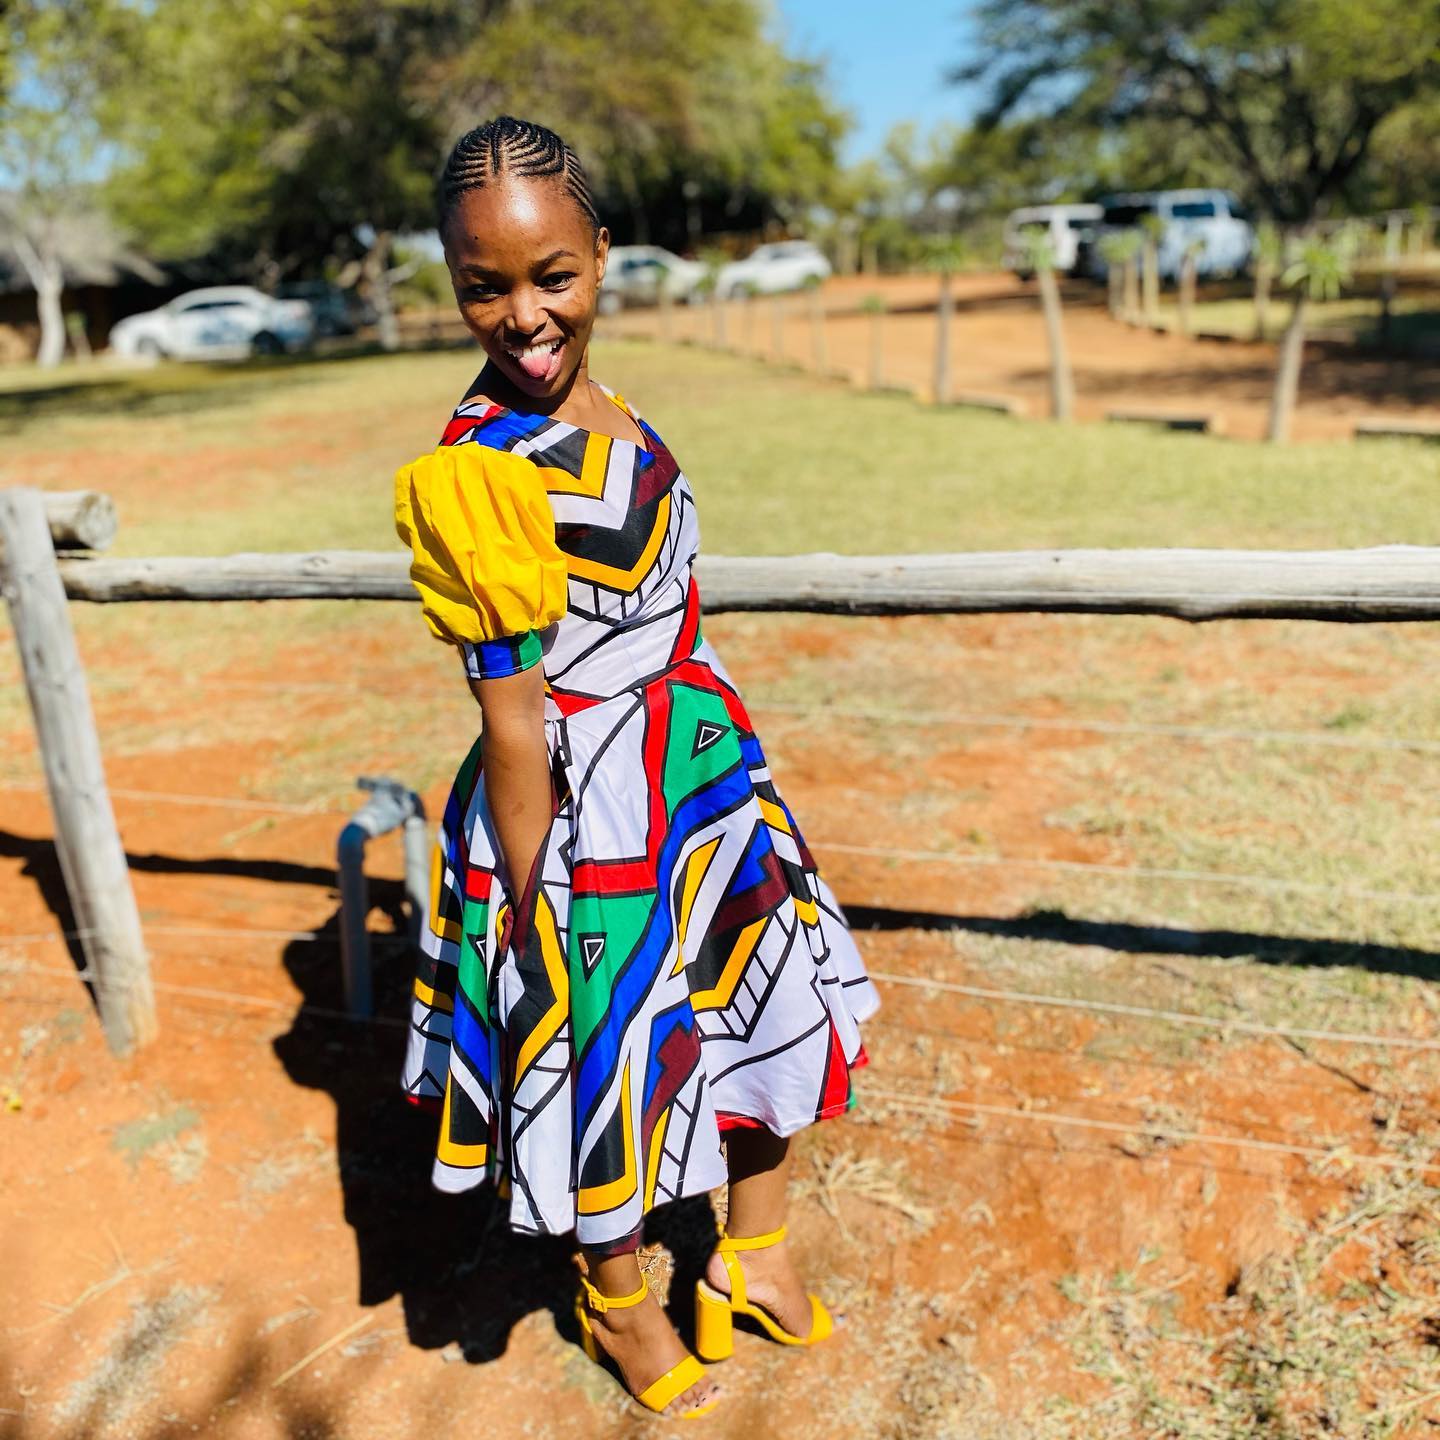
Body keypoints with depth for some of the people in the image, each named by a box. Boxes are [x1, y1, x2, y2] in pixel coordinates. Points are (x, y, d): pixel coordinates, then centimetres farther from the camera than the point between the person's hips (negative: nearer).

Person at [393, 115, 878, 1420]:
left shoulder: (608, 416, 1)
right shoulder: (473, 474, -23)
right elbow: (515, 721, -21)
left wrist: (714, 763, 16)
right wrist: (528, 909, -14)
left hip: (703, 773, 9)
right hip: (587, 818, -8)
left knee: (768, 1005, 21)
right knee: (608, 1056, 13)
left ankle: (753, 1257, 48)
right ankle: (617, 1302, 46)